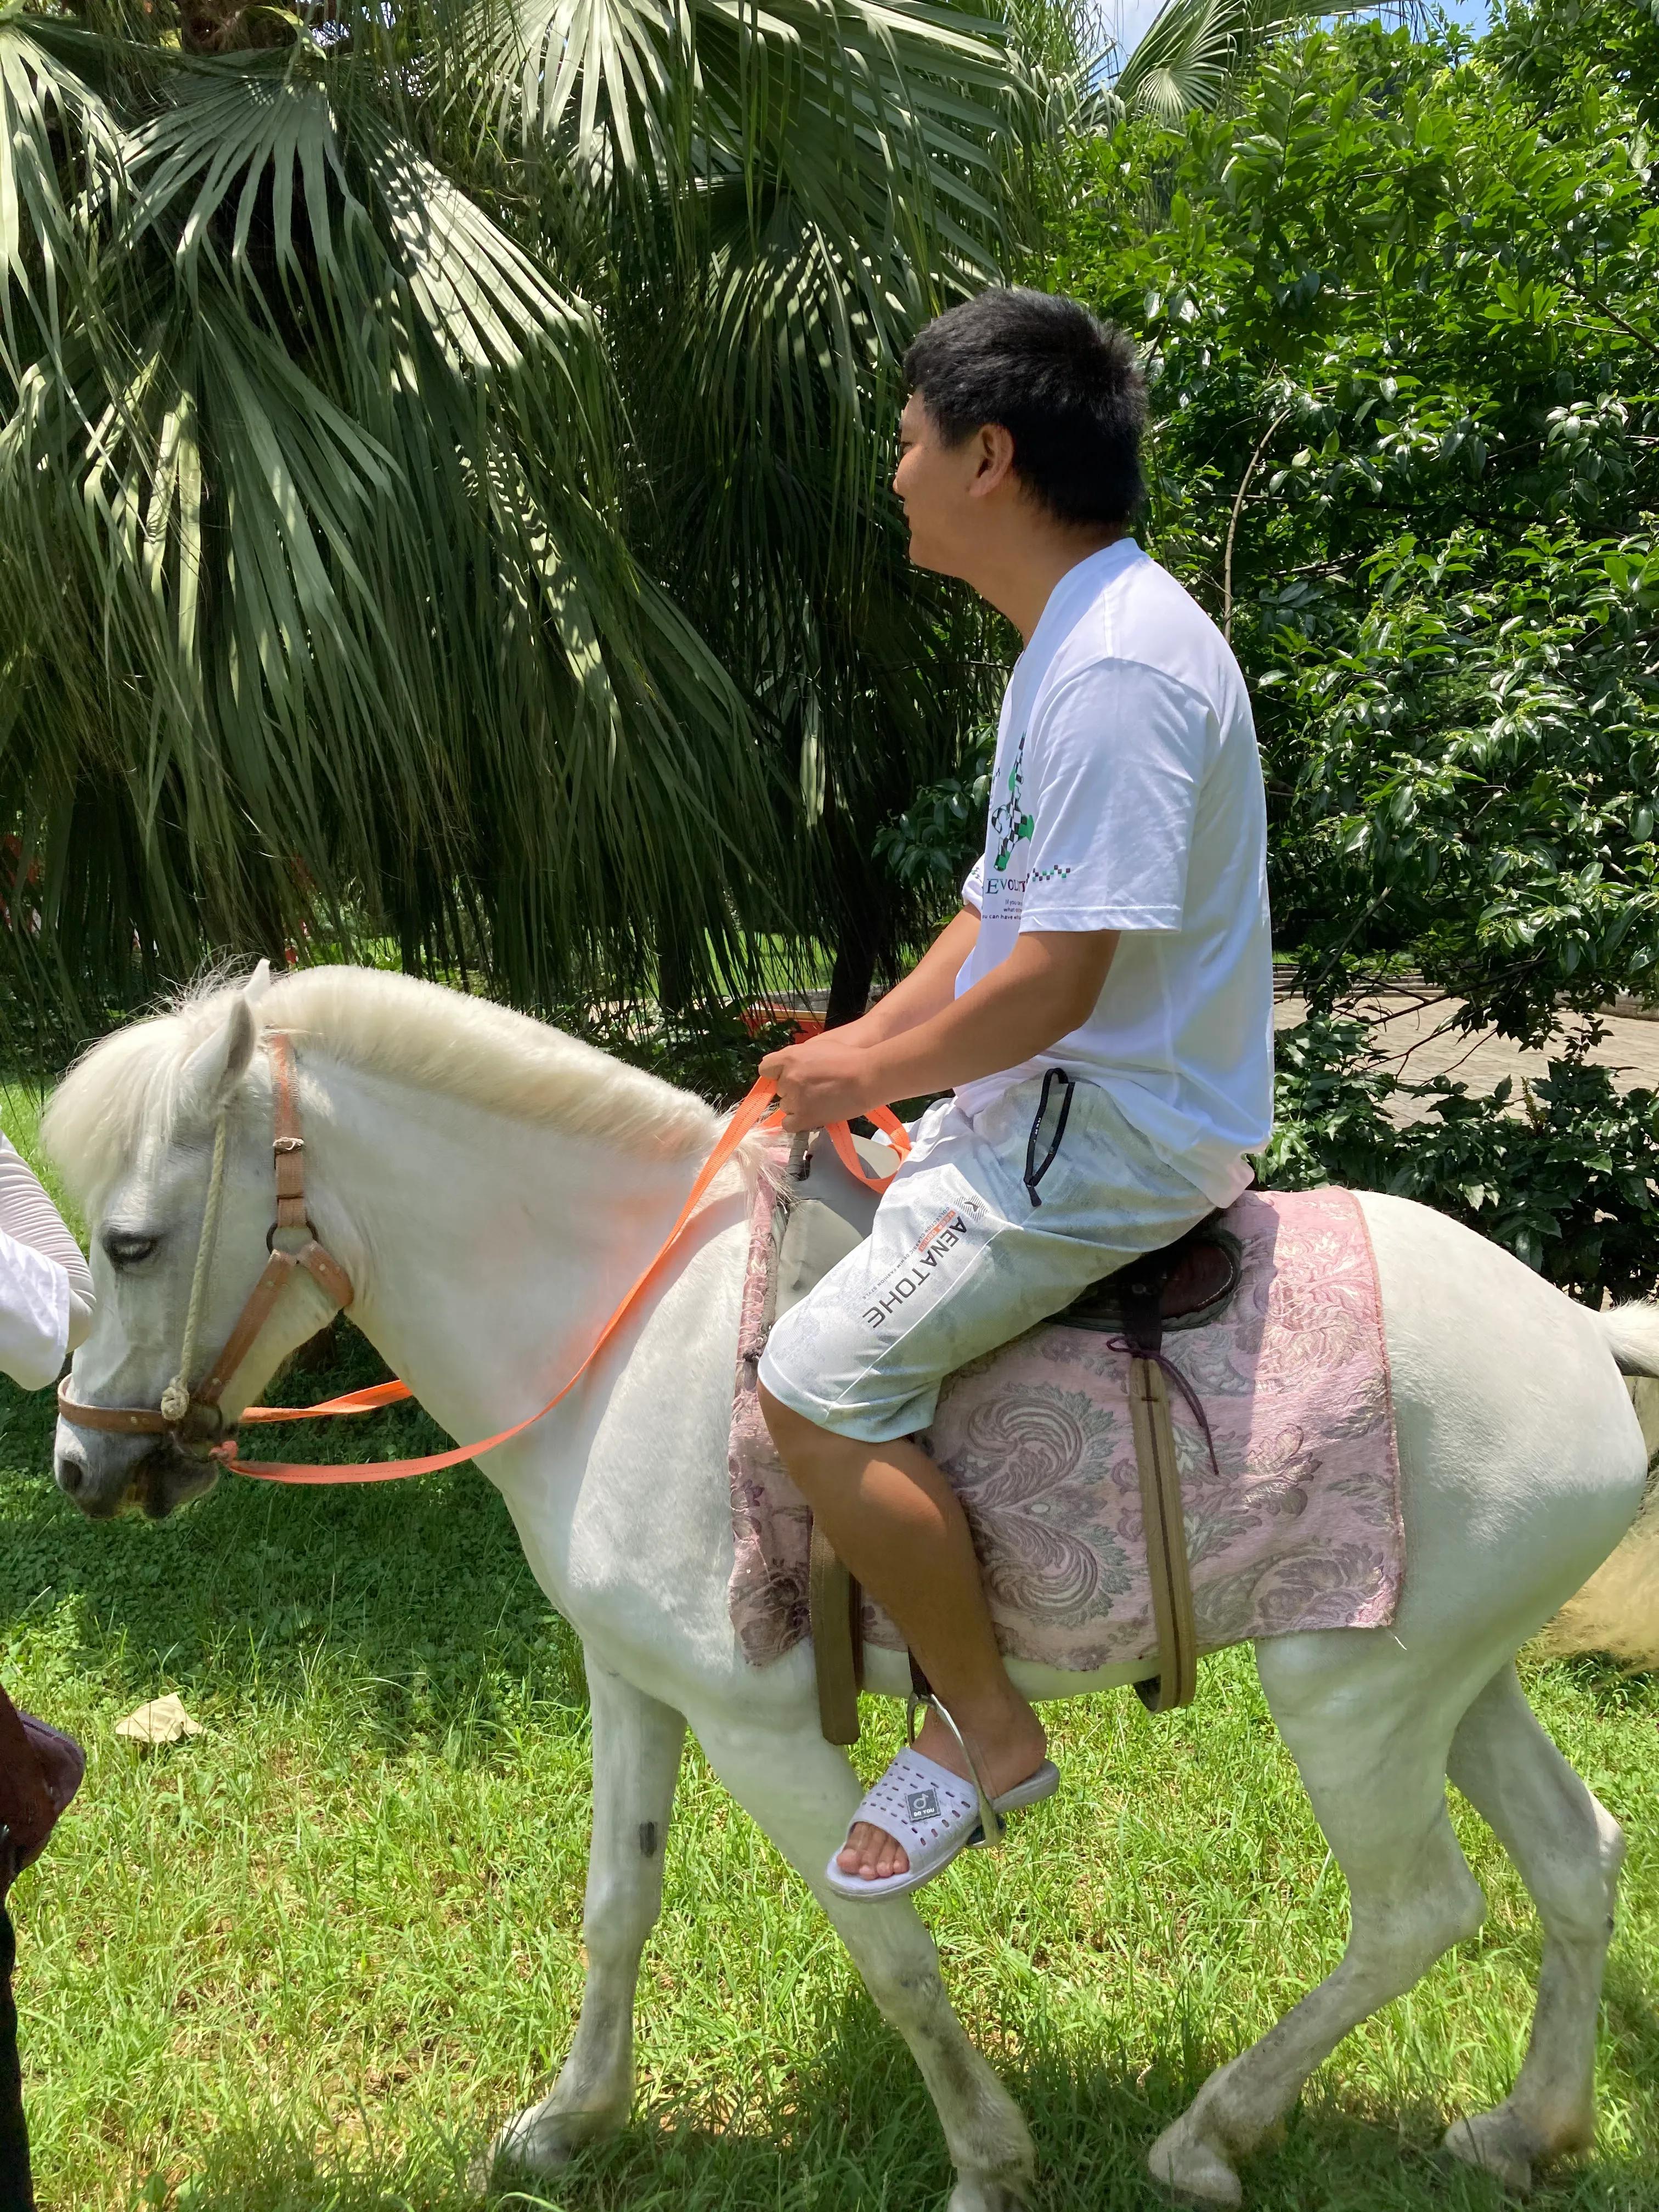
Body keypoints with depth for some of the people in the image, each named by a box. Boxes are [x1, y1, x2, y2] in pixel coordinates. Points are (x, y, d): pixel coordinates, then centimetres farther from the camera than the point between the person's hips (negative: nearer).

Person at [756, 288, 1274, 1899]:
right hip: (1054, 1102, 11)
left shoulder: (1118, 668, -22)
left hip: (1112, 1133, -11)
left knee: (819, 1385, -19)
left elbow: (1049, 984, -26)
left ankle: (988, 1732, 1)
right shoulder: (1070, 646, 13)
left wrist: (869, 1078, -12)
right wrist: (857, 1046, 6)